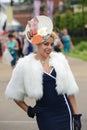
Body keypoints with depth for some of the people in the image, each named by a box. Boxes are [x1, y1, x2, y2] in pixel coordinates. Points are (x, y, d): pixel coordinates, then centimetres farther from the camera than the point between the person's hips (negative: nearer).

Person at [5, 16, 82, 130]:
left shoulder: (59, 59, 1)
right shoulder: (26, 65, -5)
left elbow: (70, 89, 4)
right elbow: (15, 94, 6)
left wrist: (76, 114, 2)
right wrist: (27, 109, 2)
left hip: (64, 112, 2)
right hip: (45, 116, -2)